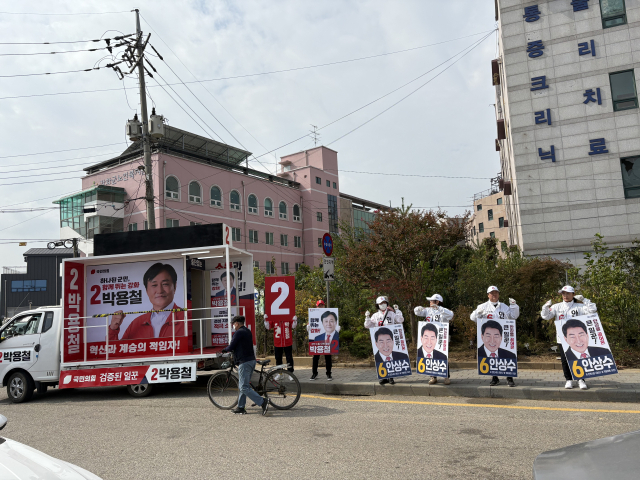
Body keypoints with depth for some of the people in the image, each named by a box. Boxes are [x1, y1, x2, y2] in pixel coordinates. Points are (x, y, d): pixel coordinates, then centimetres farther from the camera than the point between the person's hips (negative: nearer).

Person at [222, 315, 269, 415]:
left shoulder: (239, 333, -12)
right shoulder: (248, 331, 17)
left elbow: (231, 347, -12)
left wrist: (224, 349, 9)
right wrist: (229, 348, 30)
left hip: (244, 362, -10)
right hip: (251, 360, 10)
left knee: (244, 387, -10)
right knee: (242, 385, 16)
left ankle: (262, 402, -18)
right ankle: (240, 407, 20)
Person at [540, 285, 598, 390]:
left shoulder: (579, 306, 4)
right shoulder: (557, 307, 7)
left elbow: (592, 310, -5)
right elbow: (545, 316, 1)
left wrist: (583, 300, -9)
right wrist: (546, 307, -19)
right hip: (562, 339, 1)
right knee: (565, 360, 4)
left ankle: (581, 379, 14)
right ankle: (568, 380, 18)